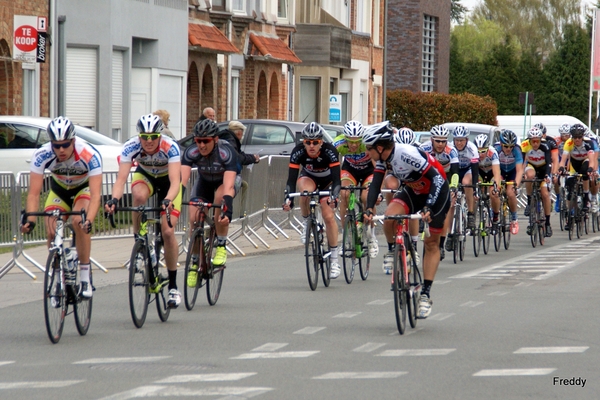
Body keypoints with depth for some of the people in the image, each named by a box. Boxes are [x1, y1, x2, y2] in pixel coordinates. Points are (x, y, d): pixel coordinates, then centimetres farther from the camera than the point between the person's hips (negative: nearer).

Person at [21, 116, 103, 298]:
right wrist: (30, 220, -46)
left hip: (84, 188, -3)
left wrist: (89, 220, -57)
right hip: (59, 189, 3)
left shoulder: (90, 155, -37)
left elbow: (96, 194, -42)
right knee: (51, 232, -15)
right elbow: (34, 193, -31)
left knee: (79, 221, -29)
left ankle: (85, 278, -20)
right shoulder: (41, 155, -31)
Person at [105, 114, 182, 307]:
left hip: (167, 180, -1)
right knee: (139, 196, -37)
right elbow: (121, 178, -38)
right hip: (144, 176, 1)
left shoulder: (170, 147, -36)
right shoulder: (131, 147, -31)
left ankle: (173, 286, -2)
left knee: (167, 232, -14)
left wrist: (168, 201, -64)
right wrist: (114, 199, -57)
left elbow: (175, 181, -45)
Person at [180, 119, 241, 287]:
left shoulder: (227, 152, -36)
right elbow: (182, 179, -38)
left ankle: (221, 247, -21)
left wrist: (228, 210, -58)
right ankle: (195, 263, 5)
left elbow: (228, 185, -45)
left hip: (229, 179, -3)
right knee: (194, 218, -15)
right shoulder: (191, 152, -29)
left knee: (220, 197, -36)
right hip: (204, 183, 3)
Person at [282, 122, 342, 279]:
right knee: (306, 191, -36)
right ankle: (306, 223, -11)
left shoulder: (329, 151, -34)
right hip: (308, 178, 1)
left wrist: (334, 196, -54)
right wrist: (288, 198, -48)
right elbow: (291, 179, -32)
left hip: (327, 181, -1)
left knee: (329, 216, -16)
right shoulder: (298, 152, -30)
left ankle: (334, 259, -7)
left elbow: (336, 178, -37)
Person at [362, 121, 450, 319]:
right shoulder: (383, 158, -11)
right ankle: (393, 252, 5)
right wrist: (369, 209, -29)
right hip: (413, 191, 6)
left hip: (437, 192, -6)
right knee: (389, 217, -22)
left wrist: (428, 208, -43)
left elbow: (436, 179, -34)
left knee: (431, 243, -1)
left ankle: (426, 293, 3)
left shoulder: (408, 154, -33)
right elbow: (376, 183, -12)